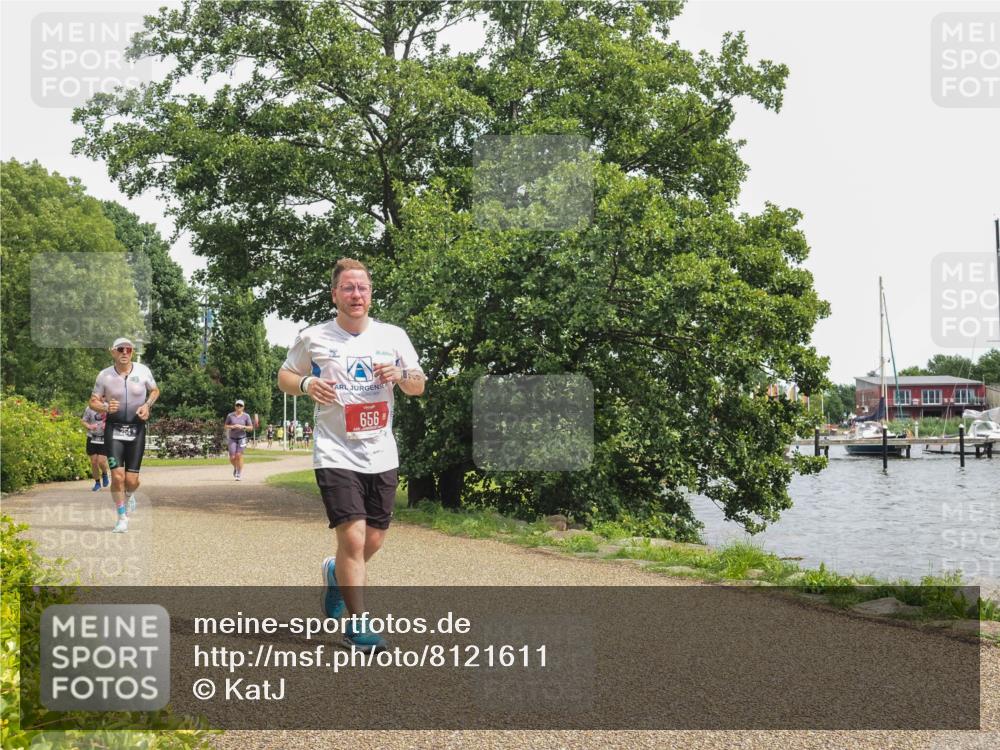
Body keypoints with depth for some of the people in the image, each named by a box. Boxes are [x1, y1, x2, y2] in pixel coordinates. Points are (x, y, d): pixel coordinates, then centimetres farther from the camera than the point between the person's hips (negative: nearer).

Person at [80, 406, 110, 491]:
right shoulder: (89, 409, -2)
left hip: (104, 439, -1)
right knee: (94, 462, 5)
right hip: (92, 439, 1)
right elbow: (84, 421, 7)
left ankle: (104, 474, 24)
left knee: (101, 461, -10)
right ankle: (97, 483, 22)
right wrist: (89, 426, -14)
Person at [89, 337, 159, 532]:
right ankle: (122, 518, 5)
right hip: (114, 429, -1)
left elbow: (155, 391, 14)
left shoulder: (143, 371, -2)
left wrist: (147, 405, -5)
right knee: (117, 476, -12)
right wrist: (105, 407, -18)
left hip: (137, 430, 1)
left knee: (131, 480, -1)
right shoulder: (104, 375, -3)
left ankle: (130, 495, 38)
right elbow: (93, 401, 4)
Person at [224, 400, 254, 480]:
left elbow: (251, 427, 0)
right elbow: (226, 426, 7)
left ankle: (239, 474, 1)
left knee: (239, 455, -11)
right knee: (232, 458, -4)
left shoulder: (246, 416, -2)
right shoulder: (230, 415, 0)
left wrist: (242, 427, -16)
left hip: (242, 438, -1)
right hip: (232, 439, 1)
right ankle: (235, 468, 29)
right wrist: (232, 426, -13)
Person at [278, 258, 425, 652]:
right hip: (335, 454, -4)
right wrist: (306, 384, -12)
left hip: (381, 455, 4)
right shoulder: (313, 338, -2)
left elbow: (418, 387, 11)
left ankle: (336, 573, 45)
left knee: (373, 540, 11)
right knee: (352, 538, -14)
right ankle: (357, 624, 1)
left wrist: (401, 375, -12)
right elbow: (283, 376, 10)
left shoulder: (393, 336, 4)